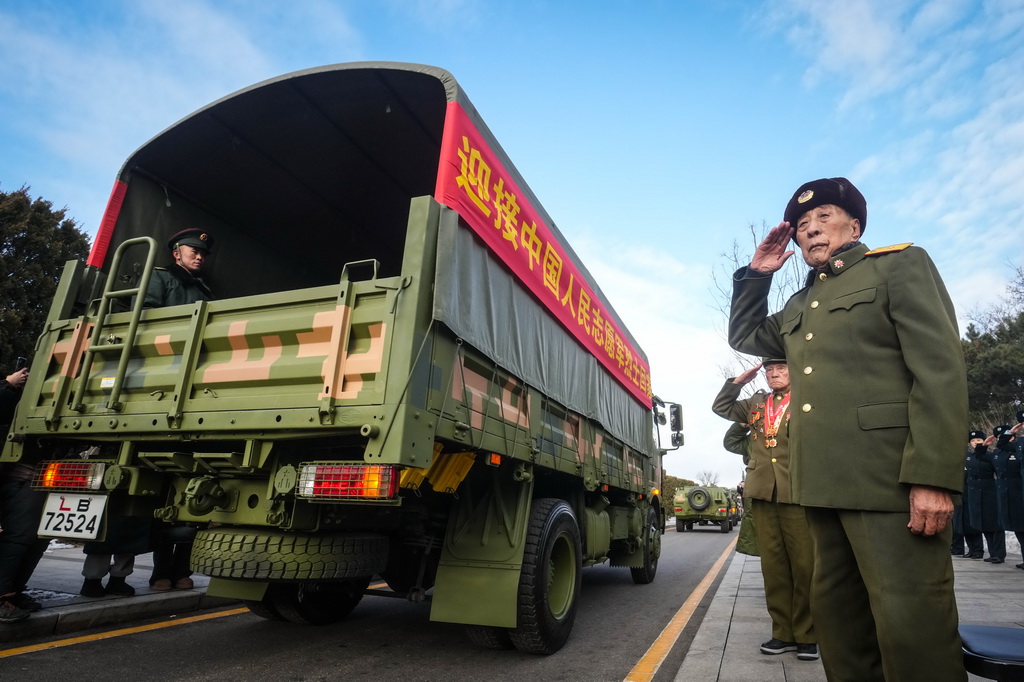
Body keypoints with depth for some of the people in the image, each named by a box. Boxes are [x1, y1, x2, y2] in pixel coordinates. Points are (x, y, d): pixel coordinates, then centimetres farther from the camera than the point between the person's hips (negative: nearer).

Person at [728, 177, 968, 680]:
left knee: (910, 627, -4)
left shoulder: (901, 265, 2)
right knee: (836, 616, 14)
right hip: (822, 483, 7)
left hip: (889, 478, -7)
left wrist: (933, 476, -18)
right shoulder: (799, 306, 23)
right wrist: (756, 275, 18)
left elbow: (940, 369, -8)